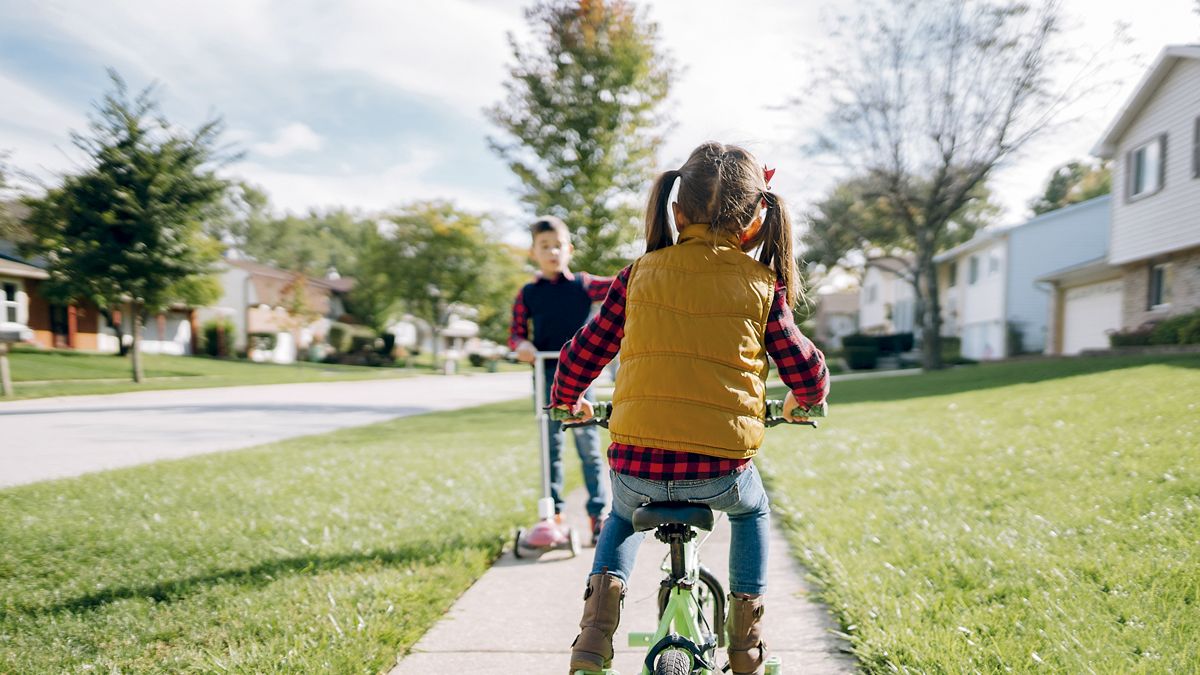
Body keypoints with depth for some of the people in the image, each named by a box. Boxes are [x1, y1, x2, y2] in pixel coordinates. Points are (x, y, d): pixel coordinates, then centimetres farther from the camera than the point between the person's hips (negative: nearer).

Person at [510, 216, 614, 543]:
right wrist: (521, 345, -14)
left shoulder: (583, 285, 2)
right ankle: (553, 512, 21)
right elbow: (515, 333, 8)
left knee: (589, 444, 1)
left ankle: (598, 512, 10)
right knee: (550, 446, 10)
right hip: (545, 376, 2)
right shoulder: (528, 294, 6)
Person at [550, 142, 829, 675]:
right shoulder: (761, 284, 3)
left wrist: (567, 400, 32)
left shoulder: (640, 274, 5)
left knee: (623, 515, 36)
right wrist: (804, 401, 33)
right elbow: (806, 371, 9)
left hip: (635, 463, 1)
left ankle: (603, 596, 14)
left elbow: (583, 353, 11)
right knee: (752, 510, 35)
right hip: (721, 468, -1)